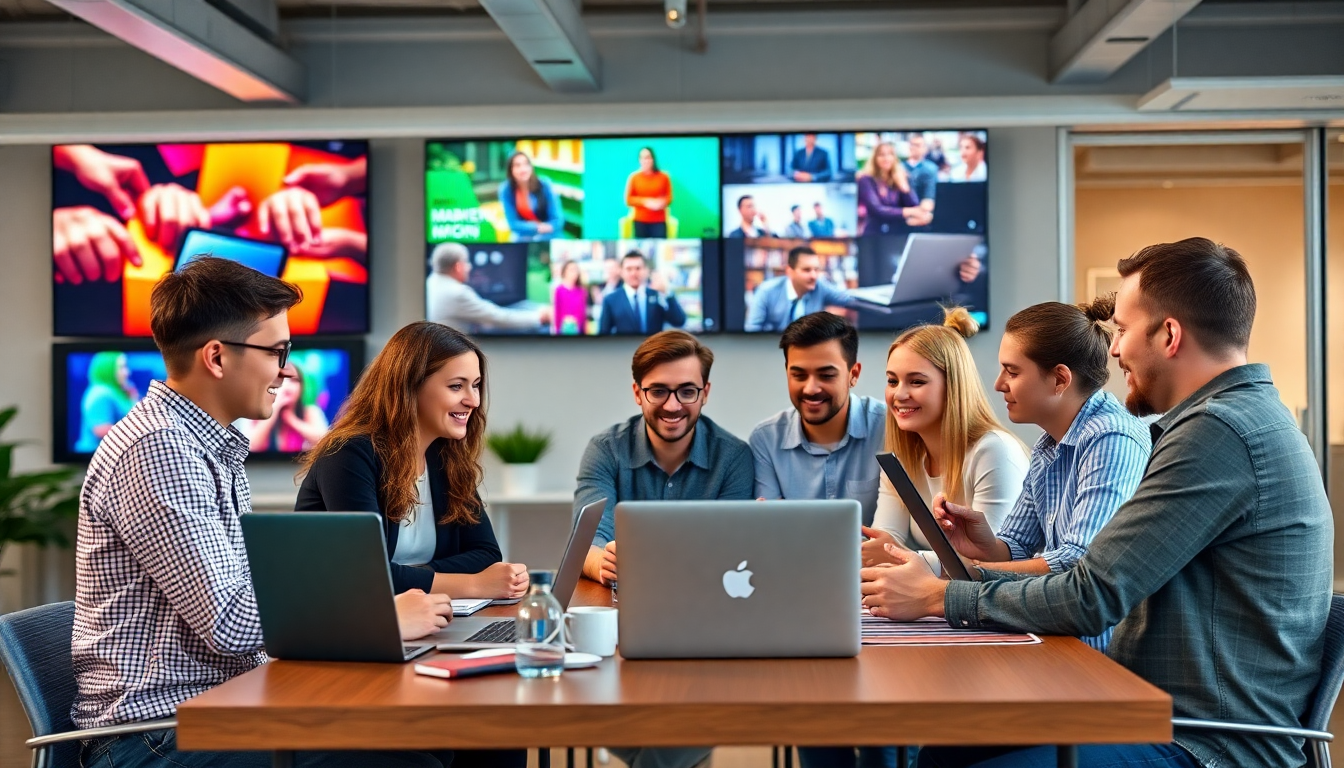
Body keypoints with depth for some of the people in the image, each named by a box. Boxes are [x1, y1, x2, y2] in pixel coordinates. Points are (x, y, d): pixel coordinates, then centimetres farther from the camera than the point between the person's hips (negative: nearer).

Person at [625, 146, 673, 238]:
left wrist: (662, 202, -15)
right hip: (640, 221, 0)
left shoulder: (663, 177, 3)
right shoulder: (634, 177, 1)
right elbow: (628, 200, 2)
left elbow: (669, 197, 8)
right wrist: (645, 201, -13)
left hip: (659, 221, 0)